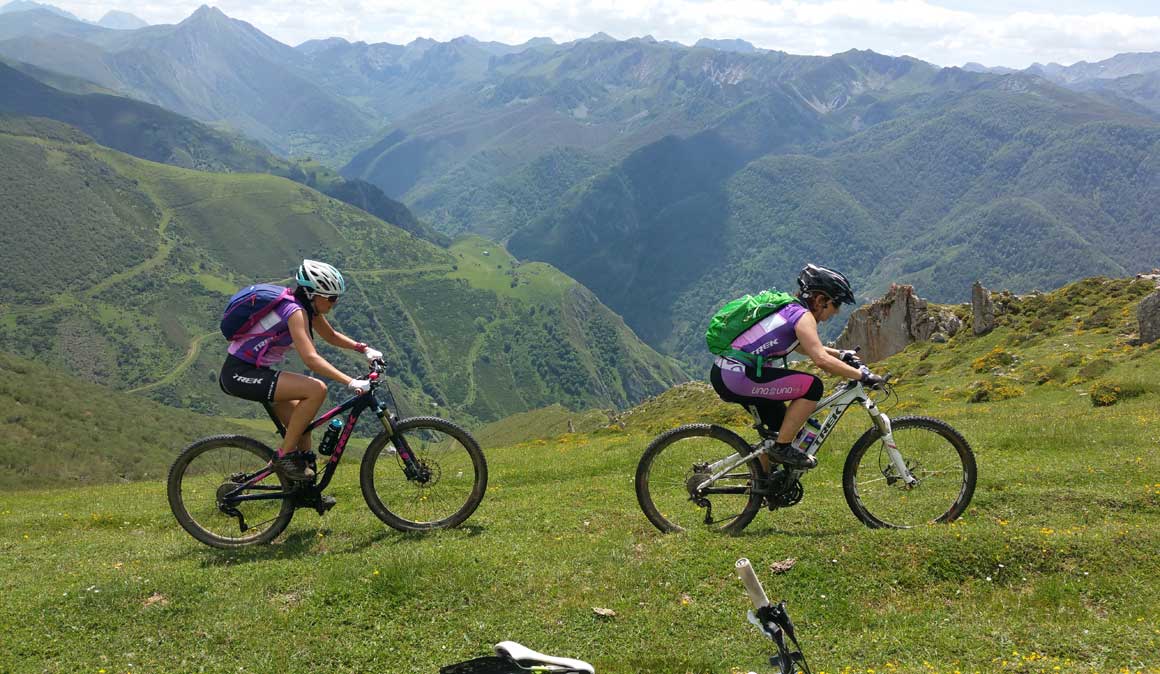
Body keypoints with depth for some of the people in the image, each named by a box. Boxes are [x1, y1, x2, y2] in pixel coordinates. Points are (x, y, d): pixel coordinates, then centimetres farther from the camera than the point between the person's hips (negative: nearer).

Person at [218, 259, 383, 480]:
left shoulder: (308, 307, 6)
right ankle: (285, 455, -12)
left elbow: (332, 336, 21)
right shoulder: (294, 310, -22)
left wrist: (365, 349, 8)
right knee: (317, 390, -24)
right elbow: (311, 358, -33)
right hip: (240, 374, -10)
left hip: (255, 371, 10)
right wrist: (351, 382, -37)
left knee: (302, 428, 8)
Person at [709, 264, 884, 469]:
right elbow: (821, 359, -22)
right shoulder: (803, 315, -10)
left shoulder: (789, 308, 18)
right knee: (812, 386, -12)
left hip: (724, 373, 10)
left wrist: (841, 354, 31)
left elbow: (805, 346, 36)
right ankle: (781, 447, -4)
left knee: (780, 424, 22)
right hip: (737, 377, -10)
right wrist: (862, 375, -16)